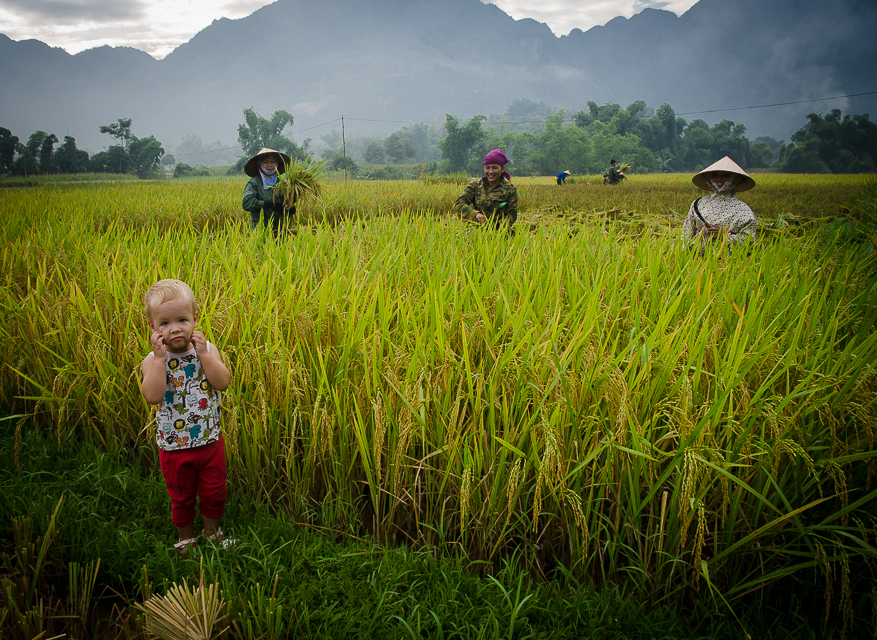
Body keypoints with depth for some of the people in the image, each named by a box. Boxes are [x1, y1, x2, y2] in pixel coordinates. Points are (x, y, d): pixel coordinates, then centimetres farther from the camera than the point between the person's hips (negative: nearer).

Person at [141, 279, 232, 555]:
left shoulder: (207, 350, -8)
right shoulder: (153, 360, -13)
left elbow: (223, 383, -21)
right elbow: (152, 396, -29)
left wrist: (203, 354, -26)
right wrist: (159, 358, -31)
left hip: (210, 441, 2)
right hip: (174, 446, -1)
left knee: (214, 491, 19)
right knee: (181, 496, 19)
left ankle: (212, 529, 44)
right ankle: (186, 536, 43)